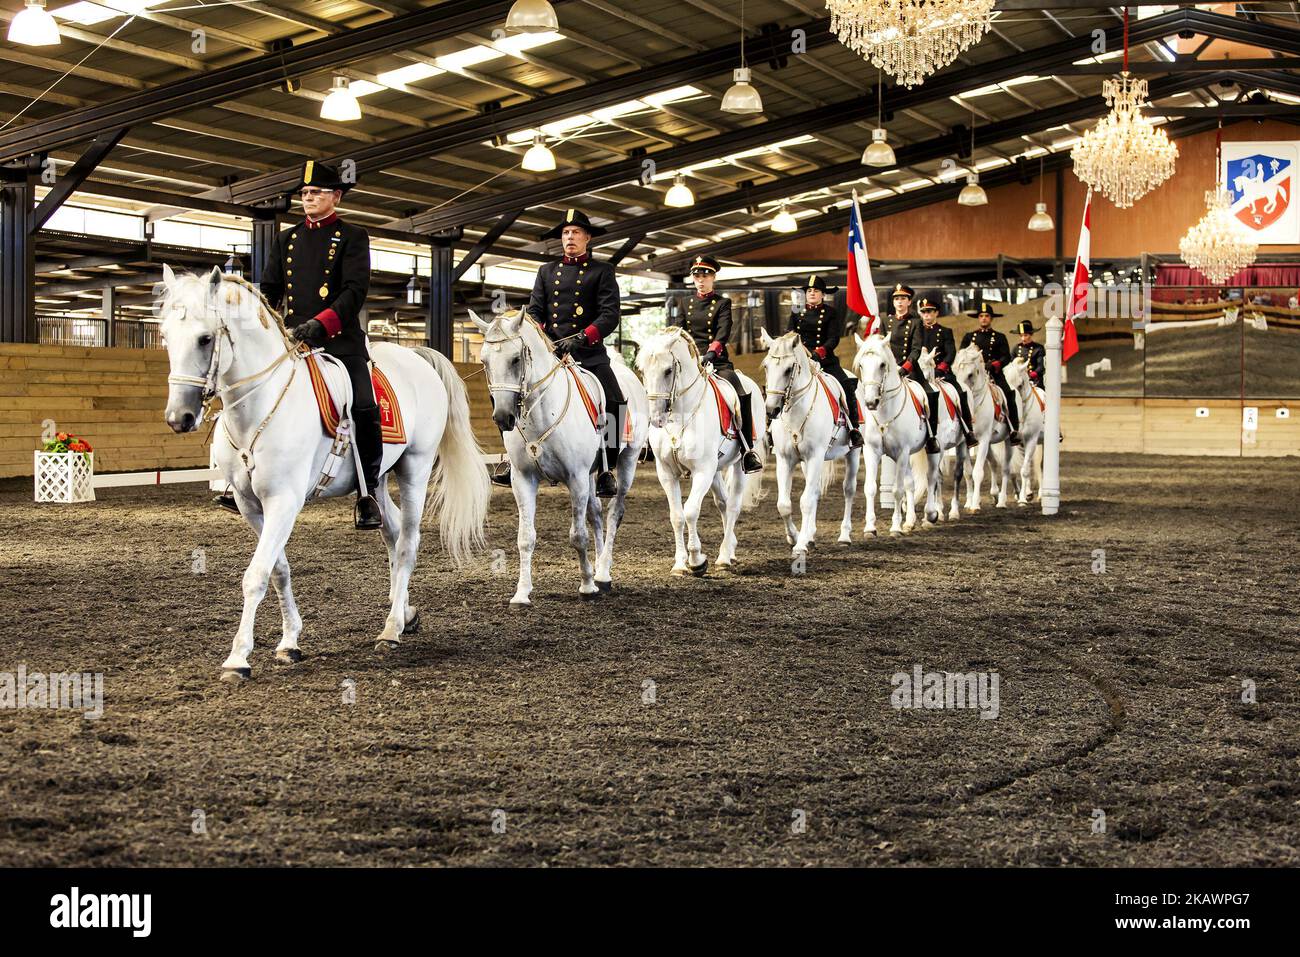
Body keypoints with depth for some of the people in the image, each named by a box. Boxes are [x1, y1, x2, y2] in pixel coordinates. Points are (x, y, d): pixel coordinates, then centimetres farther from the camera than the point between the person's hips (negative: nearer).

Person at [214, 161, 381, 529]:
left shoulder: (352, 237, 4)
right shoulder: (286, 239, 19)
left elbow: (355, 290, -9)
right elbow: (269, 290, 17)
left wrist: (319, 324, -23)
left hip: (340, 341, -4)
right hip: (293, 340, 5)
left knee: (364, 409, -18)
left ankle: (368, 495, -7)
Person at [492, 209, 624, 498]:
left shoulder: (602, 271, 6)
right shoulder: (547, 271, 18)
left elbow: (611, 313, -4)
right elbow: (534, 309, 12)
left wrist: (582, 338, -19)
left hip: (588, 352, -3)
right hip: (550, 349, 3)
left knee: (611, 400, -22)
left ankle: (606, 471, -10)